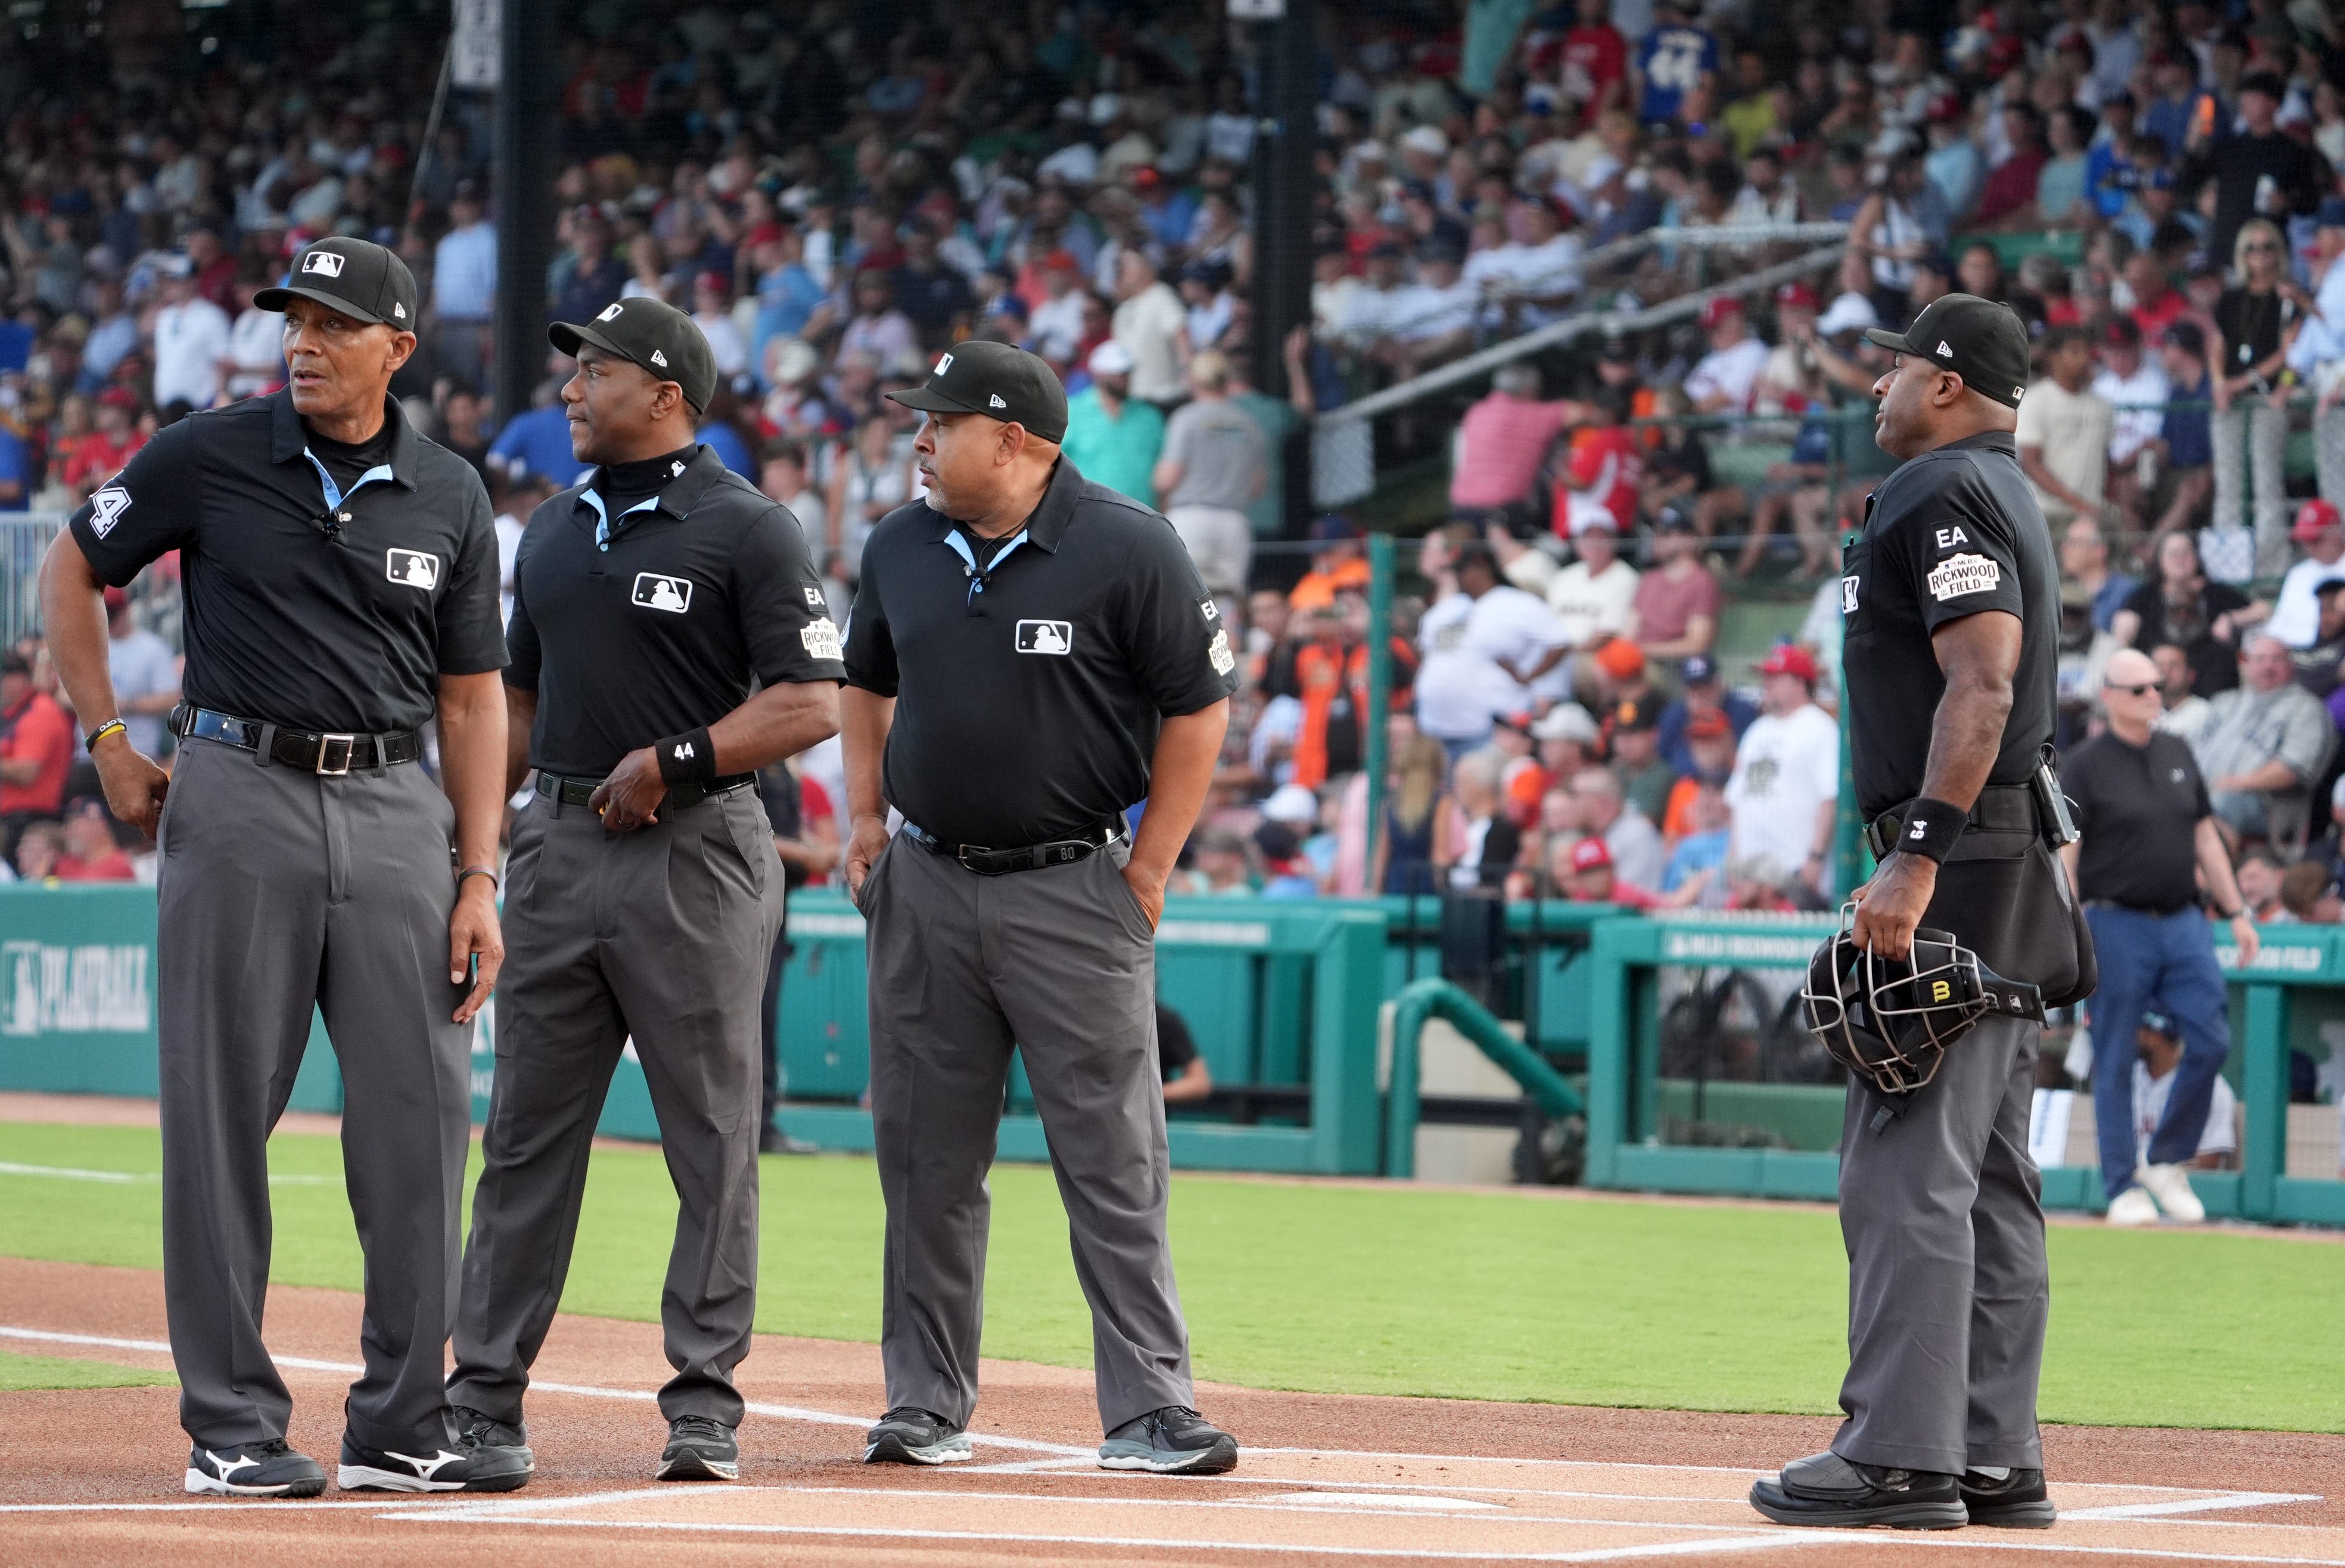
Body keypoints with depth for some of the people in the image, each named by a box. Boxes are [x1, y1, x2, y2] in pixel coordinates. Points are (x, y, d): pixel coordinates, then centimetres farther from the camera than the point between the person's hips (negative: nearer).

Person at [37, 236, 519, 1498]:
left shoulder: (449, 496, 8)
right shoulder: (211, 459, 0)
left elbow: (471, 696, 10)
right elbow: (69, 570, 11)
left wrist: (479, 879, 3)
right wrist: (108, 746, 4)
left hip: (397, 811, 3)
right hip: (242, 795, -3)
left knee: (420, 1113, 1)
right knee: (223, 1111, -2)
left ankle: (402, 1422, 9)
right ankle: (231, 1426, 4)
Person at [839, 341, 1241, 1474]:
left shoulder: (1128, 549, -9)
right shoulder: (900, 548, 8)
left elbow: (1199, 708, -6)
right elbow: (867, 685, 23)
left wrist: (1148, 869, -8)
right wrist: (865, 818, 12)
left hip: (1076, 891, -5)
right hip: (926, 888, 5)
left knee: (1113, 1162, -6)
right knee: (925, 1159, 8)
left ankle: (1149, 1411, -5)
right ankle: (926, 1405, 17)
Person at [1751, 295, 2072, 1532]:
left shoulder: (1945, 493, -10)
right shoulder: (1997, 495, 22)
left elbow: (1981, 686, -21)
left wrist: (1917, 858, -27)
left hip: (1956, 864, -11)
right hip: (2005, 876, 11)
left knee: (1906, 1166, -12)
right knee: (1986, 1174, 11)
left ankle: (1900, 1454, -15)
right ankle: (1994, 1460, 12)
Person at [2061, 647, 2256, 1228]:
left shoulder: (2178, 756, 13)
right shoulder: (2085, 766, -5)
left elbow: (2206, 837, 18)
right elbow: (2064, 855, -8)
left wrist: (2236, 912, 13)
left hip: (2184, 923, 5)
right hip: (2117, 925, -5)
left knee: (2212, 1042, -3)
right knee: (2114, 1063, 0)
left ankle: (2166, 1161, 13)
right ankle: (2123, 1187, 6)